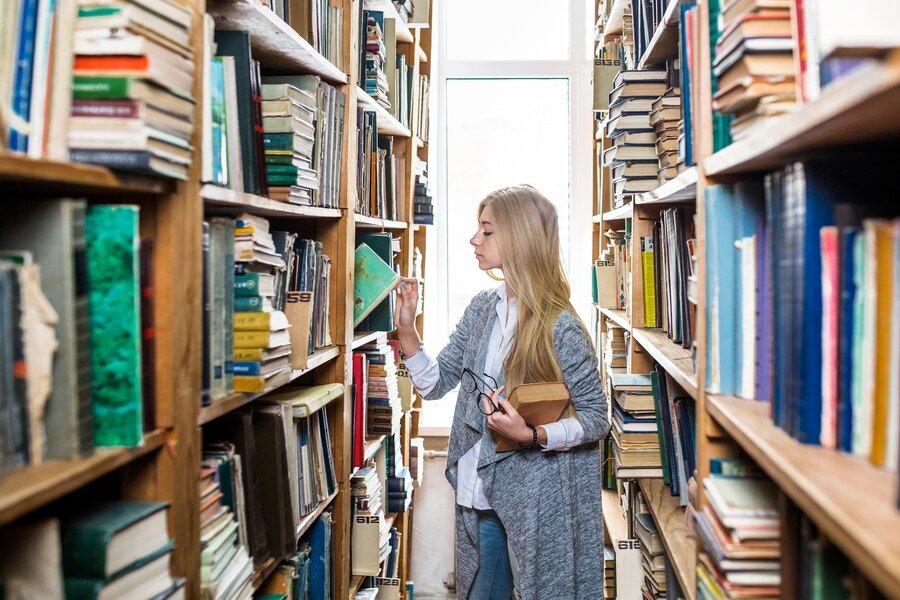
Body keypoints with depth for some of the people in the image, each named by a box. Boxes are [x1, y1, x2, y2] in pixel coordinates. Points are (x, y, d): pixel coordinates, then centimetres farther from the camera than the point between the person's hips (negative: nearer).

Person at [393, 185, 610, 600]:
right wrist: (406, 330, -7)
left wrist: (531, 436, -24)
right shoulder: (481, 309, 2)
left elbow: (597, 418, -10)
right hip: (479, 493, 6)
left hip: (538, 503, -6)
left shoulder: (559, 327, -16)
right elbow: (435, 384, 5)